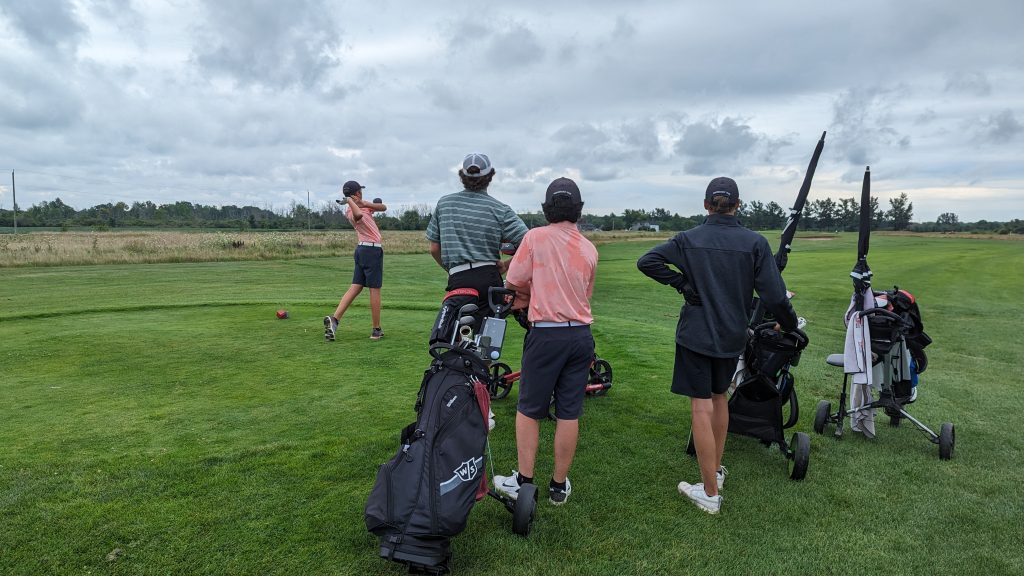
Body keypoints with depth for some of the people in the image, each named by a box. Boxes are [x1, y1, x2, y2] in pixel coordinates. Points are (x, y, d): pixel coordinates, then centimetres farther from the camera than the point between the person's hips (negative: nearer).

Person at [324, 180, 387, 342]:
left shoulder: (365, 206, 14)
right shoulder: (351, 212, -13)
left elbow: (383, 207, 9)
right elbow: (358, 214, -38)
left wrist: (366, 203, -5)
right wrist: (350, 201, -22)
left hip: (362, 249, 9)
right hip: (372, 249, -9)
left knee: (355, 288, 3)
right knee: (375, 289, -2)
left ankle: (334, 319, -8)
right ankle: (376, 330, 3)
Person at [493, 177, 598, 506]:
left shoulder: (536, 237, -7)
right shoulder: (590, 249, 6)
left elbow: (514, 282, -3)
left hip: (546, 334, -4)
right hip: (582, 335, 4)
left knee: (529, 410, 10)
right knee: (569, 413, 9)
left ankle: (523, 480, 14)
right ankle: (559, 485, 20)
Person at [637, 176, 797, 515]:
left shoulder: (688, 239, -4)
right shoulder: (755, 243, -5)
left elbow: (646, 262, -11)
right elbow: (774, 296, -8)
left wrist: (681, 283, -6)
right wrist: (788, 324, 9)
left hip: (695, 334, -2)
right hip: (732, 336, 2)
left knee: (702, 408, 0)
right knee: (719, 397, 23)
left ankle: (710, 494, 6)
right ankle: (717, 470, 36)